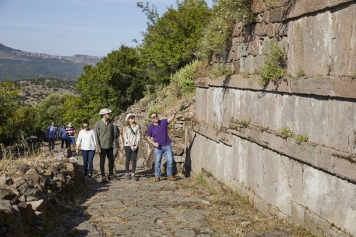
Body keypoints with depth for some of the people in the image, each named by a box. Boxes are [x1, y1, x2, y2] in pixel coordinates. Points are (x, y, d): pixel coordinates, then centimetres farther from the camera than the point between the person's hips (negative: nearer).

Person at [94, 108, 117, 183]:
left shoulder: (110, 123, 5)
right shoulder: (98, 124, -8)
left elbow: (112, 134, 10)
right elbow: (96, 136, -8)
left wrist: (114, 145, 6)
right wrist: (98, 147, -12)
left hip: (110, 146, 4)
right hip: (102, 146, -4)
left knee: (111, 160, 7)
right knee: (102, 162, 3)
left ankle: (110, 175, 21)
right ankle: (103, 177, 10)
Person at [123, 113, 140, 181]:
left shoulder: (137, 126, 6)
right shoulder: (125, 127, -1)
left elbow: (138, 136, 4)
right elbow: (125, 137, -5)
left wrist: (136, 145, -7)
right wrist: (131, 145, -12)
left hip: (135, 146, 2)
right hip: (128, 145, -2)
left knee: (134, 160, -1)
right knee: (128, 160, 4)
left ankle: (133, 174, 2)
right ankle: (127, 173, 14)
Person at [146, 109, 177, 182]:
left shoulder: (163, 122, 1)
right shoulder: (150, 127, -2)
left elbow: (170, 118, -13)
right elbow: (148, 138, 3)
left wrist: (174, 114, -33)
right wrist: (154, 143, -13)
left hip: (167, 146, 1)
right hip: (158, 147, -1)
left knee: (170, 161, 1)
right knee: (157, 162, 3)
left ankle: (170, 175, 14)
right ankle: (157, 176, 15)